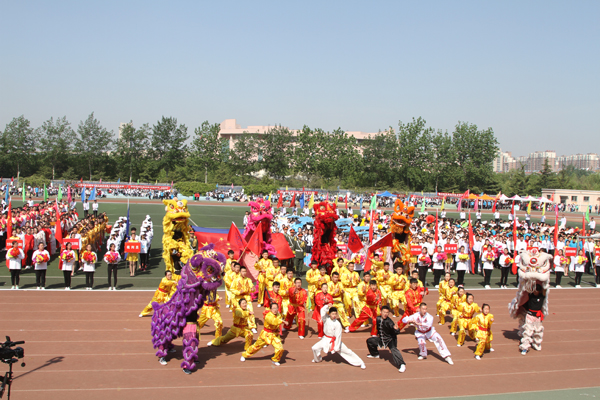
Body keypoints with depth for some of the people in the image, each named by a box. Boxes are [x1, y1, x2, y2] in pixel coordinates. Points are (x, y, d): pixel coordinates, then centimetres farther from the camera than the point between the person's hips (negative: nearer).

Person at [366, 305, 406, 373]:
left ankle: (402, 364, -39)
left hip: (390, 339, -8)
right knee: (369, 341, 15)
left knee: (393, 349, -33)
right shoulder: (378, 319, -7)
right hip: (381, 339, 8)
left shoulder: (389, 321, -27)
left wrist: (396, 329, -53)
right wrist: (378, 334, 26)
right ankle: (375, 354, 39)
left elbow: (396, 333, -32)